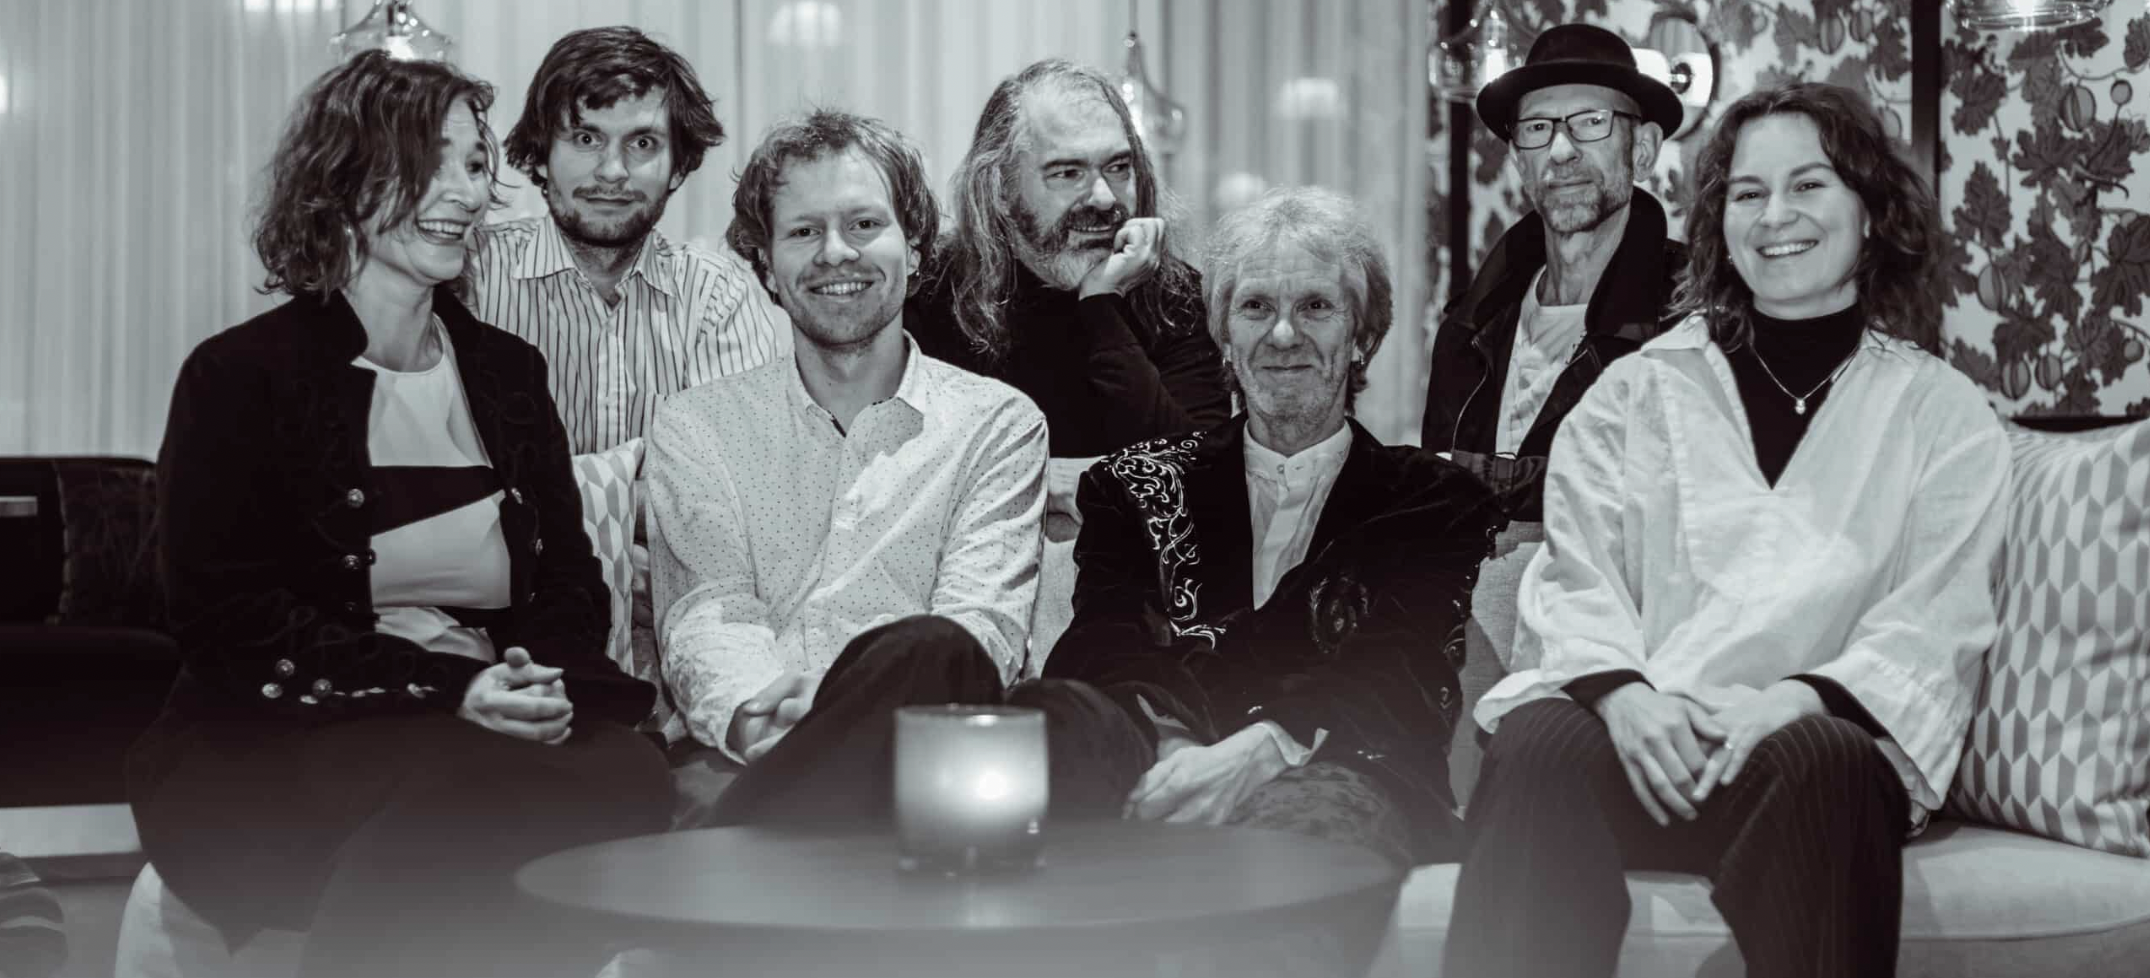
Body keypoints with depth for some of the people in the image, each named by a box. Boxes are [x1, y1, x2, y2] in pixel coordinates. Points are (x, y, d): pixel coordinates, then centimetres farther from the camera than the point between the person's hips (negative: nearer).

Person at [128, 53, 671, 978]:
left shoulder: (508, 372, 19)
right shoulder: (241, 374, 3)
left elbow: (570, 585, 14)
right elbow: (224, 618, -6)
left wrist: (544, 685, -11)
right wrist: (448, 690, -17)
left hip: (497, 730, 4)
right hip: (271, 756, -4)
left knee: (626, 777, -30)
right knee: (468, 806, -36)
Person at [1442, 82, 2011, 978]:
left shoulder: (1946, 416, 15)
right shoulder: (1637, 390, 18)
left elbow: (1936, 627, 3)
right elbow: (1574, 578, 7)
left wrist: (1795, 701, -17)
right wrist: (1624, 692, -15)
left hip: (1816, 740, 0)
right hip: (1633, 728, 1)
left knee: (1812, 768, -37)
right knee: (1537, 753, -34)